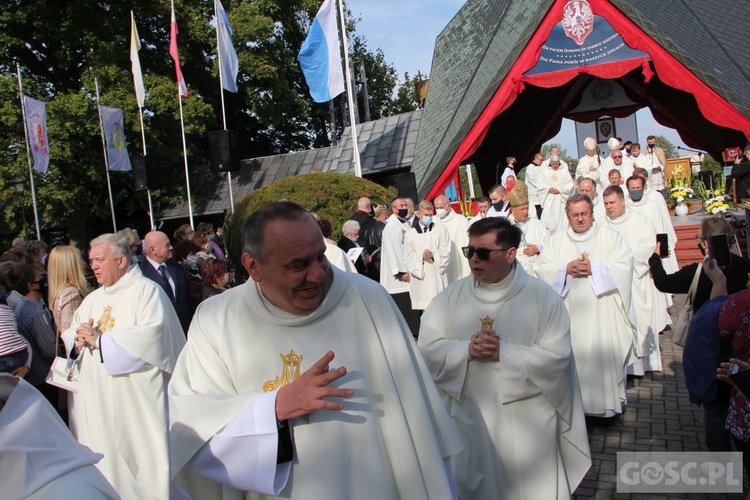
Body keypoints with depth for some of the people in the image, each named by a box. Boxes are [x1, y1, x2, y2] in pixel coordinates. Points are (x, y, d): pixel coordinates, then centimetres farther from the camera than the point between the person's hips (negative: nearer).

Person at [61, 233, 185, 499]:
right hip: (98, 402, 7)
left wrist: (100, 340, -15)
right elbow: (70, 336, 17)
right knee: (105, 458, 10)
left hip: (137, 400, -7)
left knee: (142, 457, 0)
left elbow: (152, 336, -21)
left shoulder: (147, 290, -6)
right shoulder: (92, 299, 18)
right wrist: (80, 339, -7)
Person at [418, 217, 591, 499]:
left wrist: (503, 353, -22)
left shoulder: (543, 297, -7)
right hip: (468, 420, 2)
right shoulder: (450, 297, 0)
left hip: (527, 425, -2)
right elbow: (428, 348, -5)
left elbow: (557, 356, -14)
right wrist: (466, 349, -22)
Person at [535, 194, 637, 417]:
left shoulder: (609, 236, 6)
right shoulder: (556, 240, 12)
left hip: (601, 313, -2)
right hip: (569, 313, 2)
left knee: (604, 355, -2)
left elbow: (624, 265, -5)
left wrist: (594, 268, -14)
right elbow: (541, 267, 3)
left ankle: (606, 404, 10)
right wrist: (566, 268, -12)